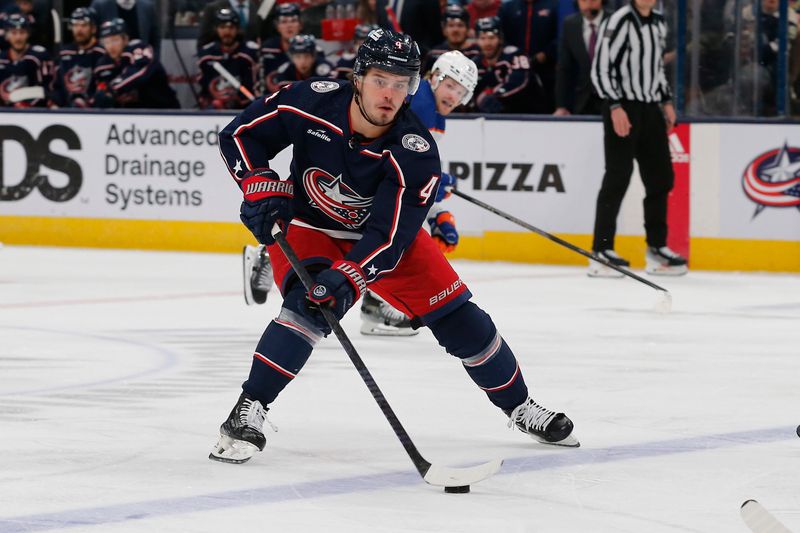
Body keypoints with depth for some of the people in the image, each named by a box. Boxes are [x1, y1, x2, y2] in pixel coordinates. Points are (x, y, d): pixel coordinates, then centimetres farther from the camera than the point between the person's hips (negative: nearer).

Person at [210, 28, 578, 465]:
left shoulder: (416, 154, -29)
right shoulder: (310, 103, -26)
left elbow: (388, 236, -33)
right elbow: (239, 134, -13)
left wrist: (347, 279, -46)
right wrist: (261, 188, -27)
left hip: (385, 231, 1)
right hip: (306, 227, -1)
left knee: (455, 314, -2)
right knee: (309, 306, -31)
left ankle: (519, 407, 19)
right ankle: (247, 412, -24)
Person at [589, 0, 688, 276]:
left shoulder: (659, 23, 12)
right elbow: (600, 68, -16)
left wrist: (666, 101, 17)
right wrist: (615, 106, -21)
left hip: (650, 109, 8)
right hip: (621, 109, -8)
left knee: (661, 177, 10)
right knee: (617, 178, -9)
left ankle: (656, 249, 19)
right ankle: (601, 252, -7)